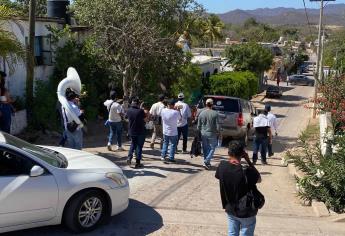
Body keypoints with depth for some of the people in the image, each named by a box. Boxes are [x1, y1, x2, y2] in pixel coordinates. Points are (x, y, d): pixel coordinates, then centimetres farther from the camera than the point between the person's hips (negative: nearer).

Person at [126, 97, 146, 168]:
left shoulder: (129, 110, -5)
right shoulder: (140, 111, -18)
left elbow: (127, 117, 12)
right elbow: (145, 119, -8)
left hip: (131, 131, 4)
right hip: (140, 131, -4)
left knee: (133, 144, 24)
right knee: (139, 146, 7)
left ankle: (129, 157, 7)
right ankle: (137, 163, 10)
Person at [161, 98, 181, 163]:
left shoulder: (163, 110, -10)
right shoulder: (176, 112, -22)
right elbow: (180, 118, -3)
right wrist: (178, 110, 8)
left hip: (165, 131, 4)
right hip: (173, 132, -4)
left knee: (165, 143, 21)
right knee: (173, 144, 11)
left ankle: (163, 156, 21)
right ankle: (171, 158, 12)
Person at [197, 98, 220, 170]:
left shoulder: (201, 113, -3)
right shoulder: (215, 114, -13)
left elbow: (199, 125, 3)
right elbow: (217, 125, -10)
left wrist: (200, 132, 17)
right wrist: (218, 133, 6)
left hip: (203, 134, 3)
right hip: (212, 134, -3)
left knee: (205, 149, 15)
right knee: (212, 148, 7)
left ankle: (207, 163, 23)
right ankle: (206, 162, -6)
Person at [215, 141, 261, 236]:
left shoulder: (222, 166, -16)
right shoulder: (247, 172, -28)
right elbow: (259, 179, -7)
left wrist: (231, 159, -2)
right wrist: (248, 161, -12)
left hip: (230, 209, 4)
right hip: (247, 212, -4)